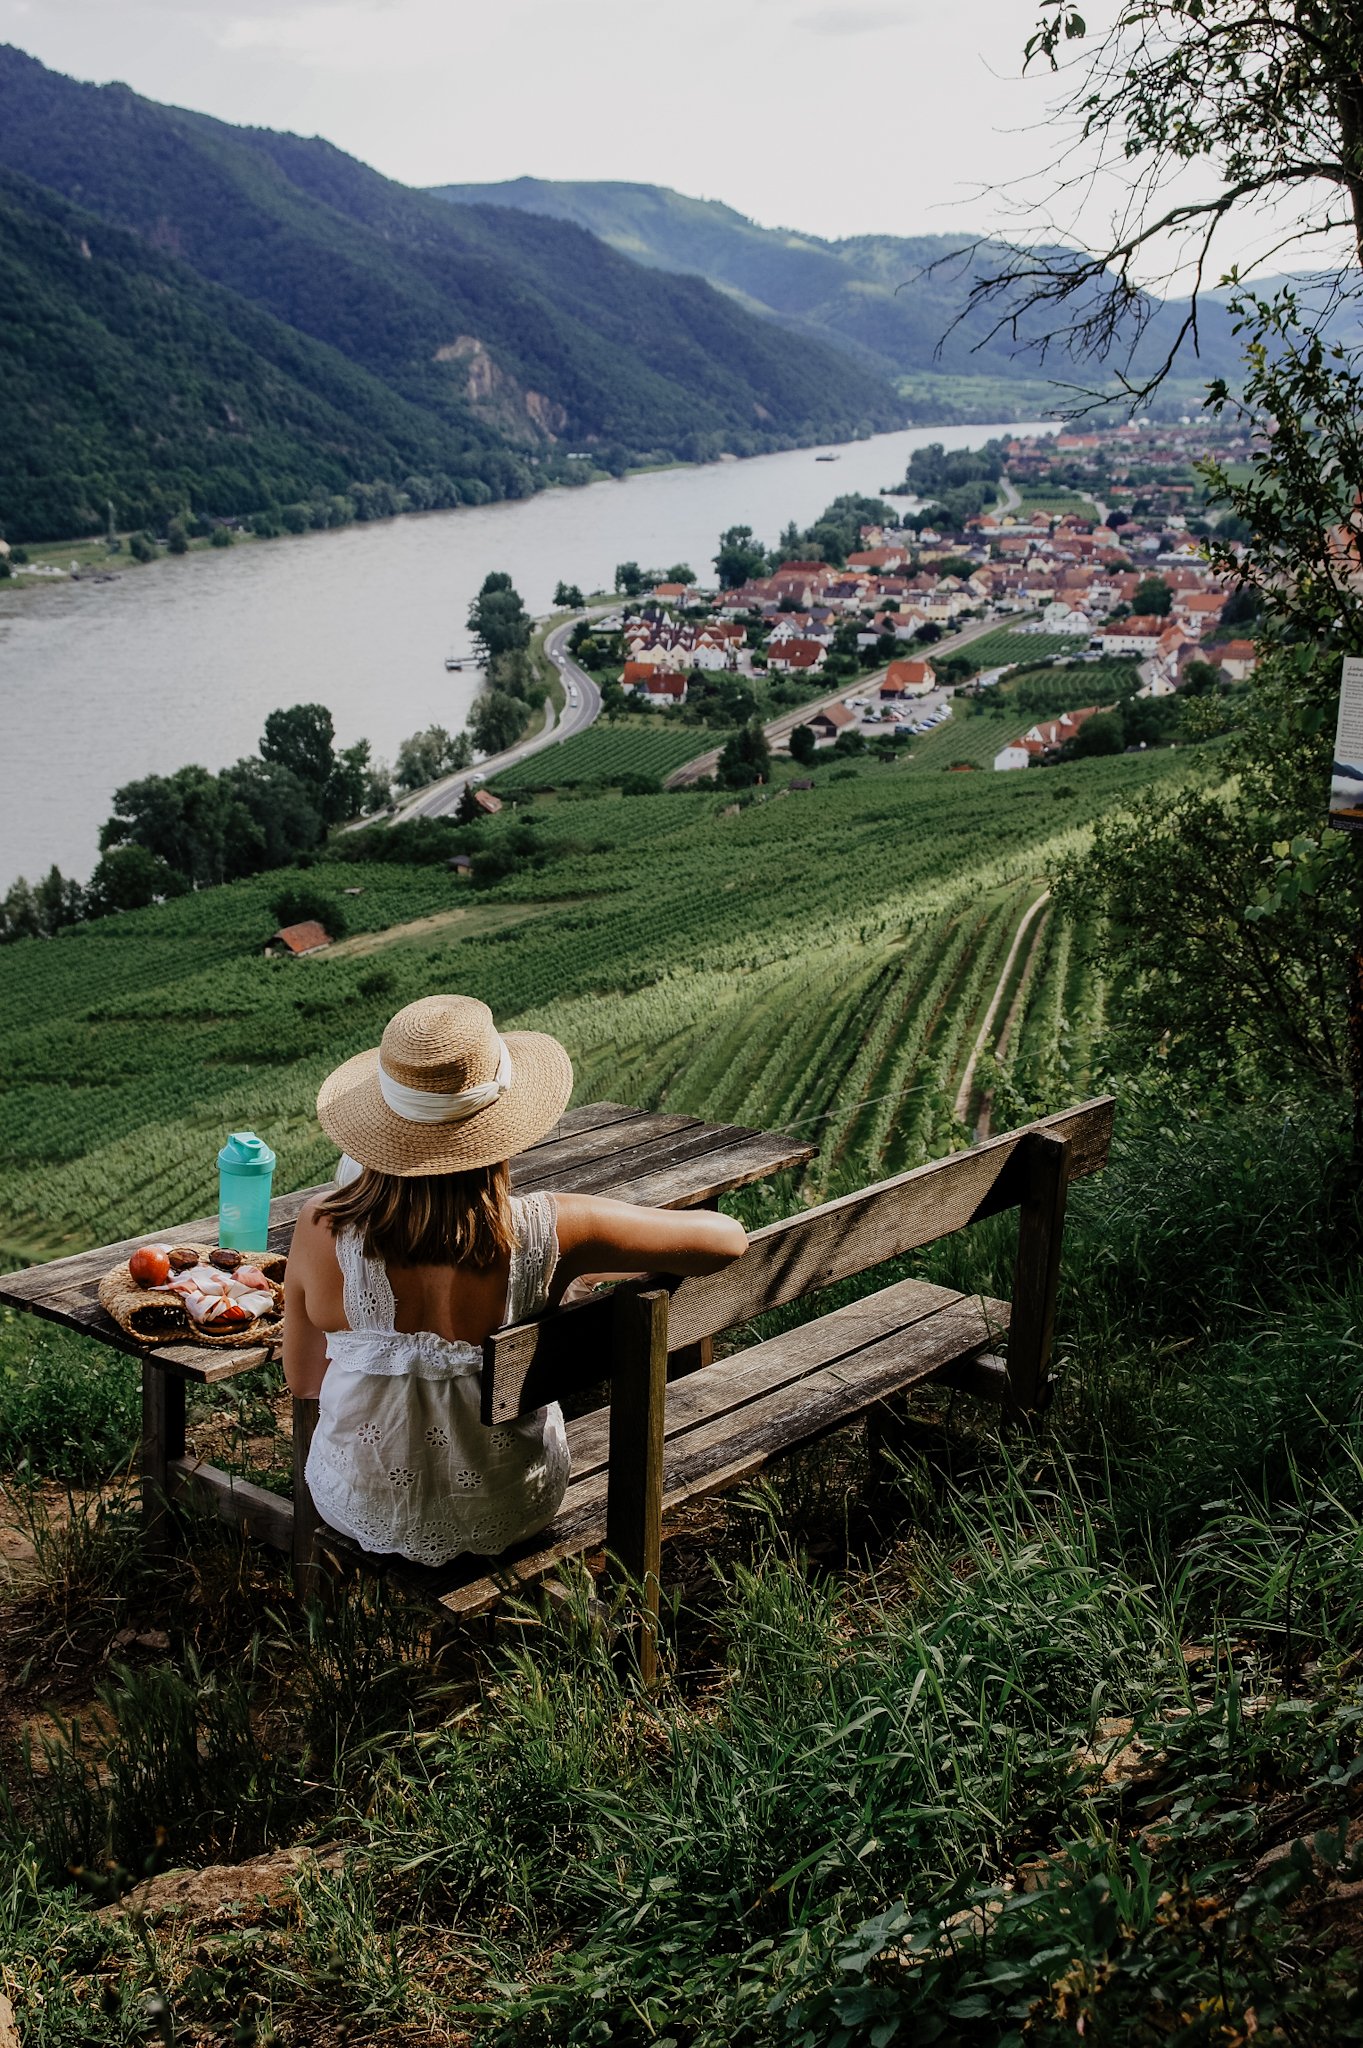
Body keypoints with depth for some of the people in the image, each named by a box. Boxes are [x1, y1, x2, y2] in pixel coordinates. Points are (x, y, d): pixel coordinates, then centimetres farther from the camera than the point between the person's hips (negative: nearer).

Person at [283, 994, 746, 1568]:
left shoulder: (321, 1234, -25)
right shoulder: (544, 1235, -28)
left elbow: (303, 1380, -6)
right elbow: (728, 1238, -16)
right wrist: (590, 1267, 1)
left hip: (361, 1508, 1)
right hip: (507, 1513, 0)